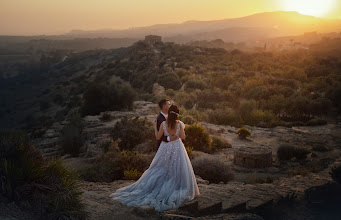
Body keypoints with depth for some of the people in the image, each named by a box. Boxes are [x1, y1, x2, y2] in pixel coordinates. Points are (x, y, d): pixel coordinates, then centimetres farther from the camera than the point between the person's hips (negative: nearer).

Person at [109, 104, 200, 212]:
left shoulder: (163, 124, -12)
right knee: (179, 169, 9)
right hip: (177, 148, -1)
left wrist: (155, 127, 8)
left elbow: (158, 137, -5)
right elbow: (183, 137, -10)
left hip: (165, 148, 1)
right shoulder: (179, 124, -14)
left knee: (160, 169, 13)